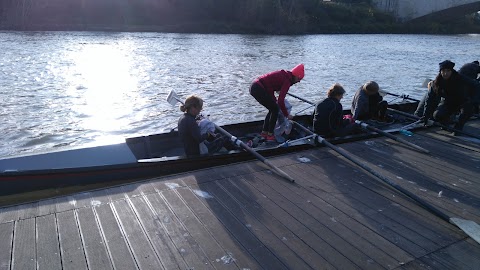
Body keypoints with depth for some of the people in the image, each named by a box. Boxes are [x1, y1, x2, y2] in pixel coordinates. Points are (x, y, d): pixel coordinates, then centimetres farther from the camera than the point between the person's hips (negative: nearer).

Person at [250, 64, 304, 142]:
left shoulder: (284, 75, 16)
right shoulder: (287, 80, -12)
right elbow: (281, 101, -16)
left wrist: (274, 101, 25)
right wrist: (287, 114, -4)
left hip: (254, 87, 9)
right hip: (259, 89, -9)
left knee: (272, 109, 18)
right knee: (275, 109, 2)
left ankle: (264, 132, 24)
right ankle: (270, 135, 7)